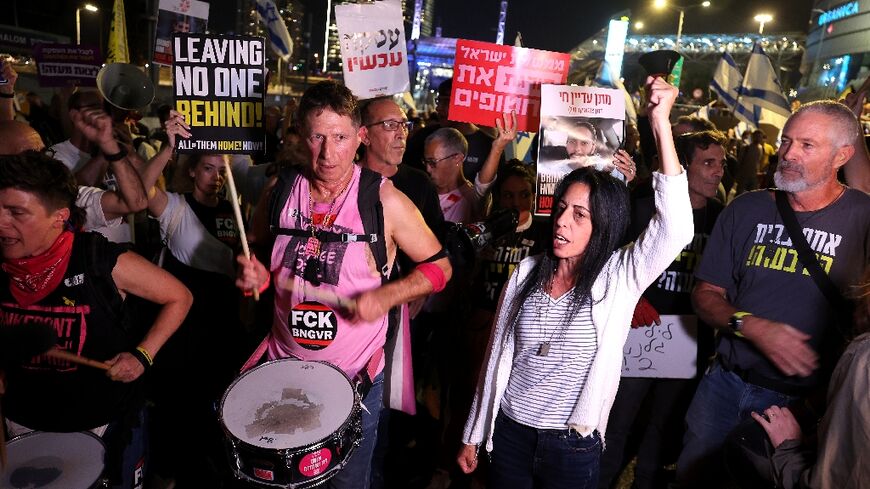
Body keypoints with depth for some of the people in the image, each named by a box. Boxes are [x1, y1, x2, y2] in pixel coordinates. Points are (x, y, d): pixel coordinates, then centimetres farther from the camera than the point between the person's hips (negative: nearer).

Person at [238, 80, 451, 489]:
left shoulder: (385, 201, -14)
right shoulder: (280, 194, -3)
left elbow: (439, 267, -6)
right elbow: (254, 251, 12)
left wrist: (386, 295, -22)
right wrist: (253, 272, -10)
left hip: (355, 376, -3)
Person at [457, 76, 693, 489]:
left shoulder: (620, 277, -10)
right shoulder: (528, 272, -3)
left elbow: (675, 228, -29)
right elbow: (497, 355, 4)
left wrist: (661, 122, -34)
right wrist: (472, 434, 8)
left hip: (573, 445, -2)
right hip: (509, 432, 3)